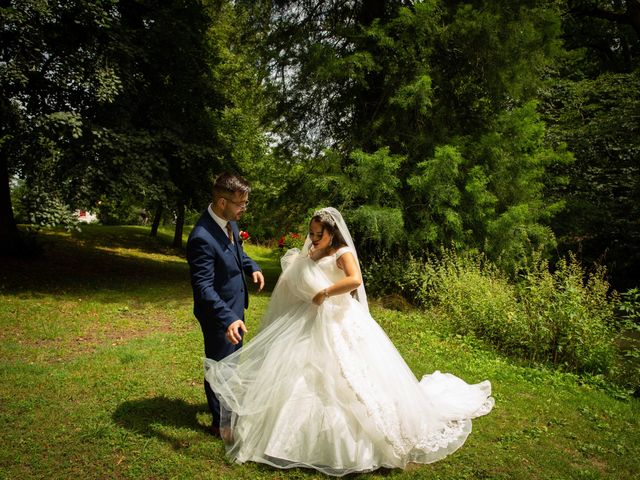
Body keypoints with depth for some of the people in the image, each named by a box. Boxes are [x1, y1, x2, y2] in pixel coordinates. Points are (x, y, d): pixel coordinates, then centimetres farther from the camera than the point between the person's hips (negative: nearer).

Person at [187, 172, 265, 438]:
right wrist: (227, 318, -43)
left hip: (234, 305, 9)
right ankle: (220, 421, 33)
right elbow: (203, 286, -33)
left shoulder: (229, 221, -6)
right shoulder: (202, 238, -33)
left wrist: (252, 267, -3)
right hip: (218, 311, -9)